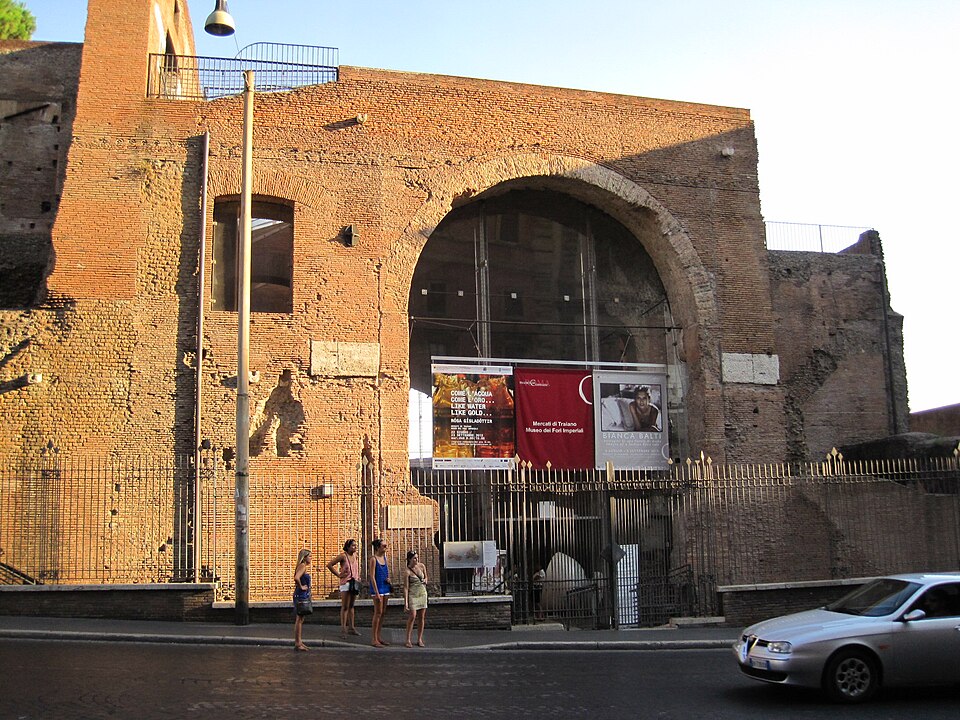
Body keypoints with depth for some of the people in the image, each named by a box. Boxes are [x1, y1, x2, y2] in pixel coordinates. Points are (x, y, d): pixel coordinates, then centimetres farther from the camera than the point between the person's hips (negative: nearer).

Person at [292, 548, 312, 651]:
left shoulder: (304, 566, 14)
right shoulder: (303, 566, -16)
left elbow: (297, 578, 29)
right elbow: (296, 578, -32)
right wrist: (301, 587, -19)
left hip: (304, 596, 10)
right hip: (301, 595, -10)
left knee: (300, 619, 13)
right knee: (299, 619, -4)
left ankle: (299, 641, 19)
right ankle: (297, 642, 1)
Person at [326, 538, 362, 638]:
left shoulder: (356, 556, 10)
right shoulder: (343, 556, -10)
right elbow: (329, 565, -11)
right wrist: (338, 575, -9)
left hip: (355, 583, 6)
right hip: (346, 582, -6)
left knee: (351, 606, 13)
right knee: (345, 607, -6)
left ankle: (351, 628, 18)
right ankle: (343, 629, -5)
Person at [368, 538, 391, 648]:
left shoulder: (384, 557, 11)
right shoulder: (373, 559, -11)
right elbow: (372, 576, -15)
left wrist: (388, 578, 1)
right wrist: (376, 593, -18)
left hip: (385, 588, 8)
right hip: (377, 588, -8)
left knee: (383, 613, 10)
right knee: (378, 613, -6)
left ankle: (378, 636, 19)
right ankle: (374, 639, -2)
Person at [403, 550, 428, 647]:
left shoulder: (422, 566, 1)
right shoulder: (407, 571, -13)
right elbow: (405, 587, -14)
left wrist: (425, 580, -2)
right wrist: (405, 602, -17)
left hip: (423, 593, 5)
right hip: (413, 594, -5)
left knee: (422, 617, 3)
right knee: (413, 616, -15)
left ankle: (419, 640, 10)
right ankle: (408, 640, -8)